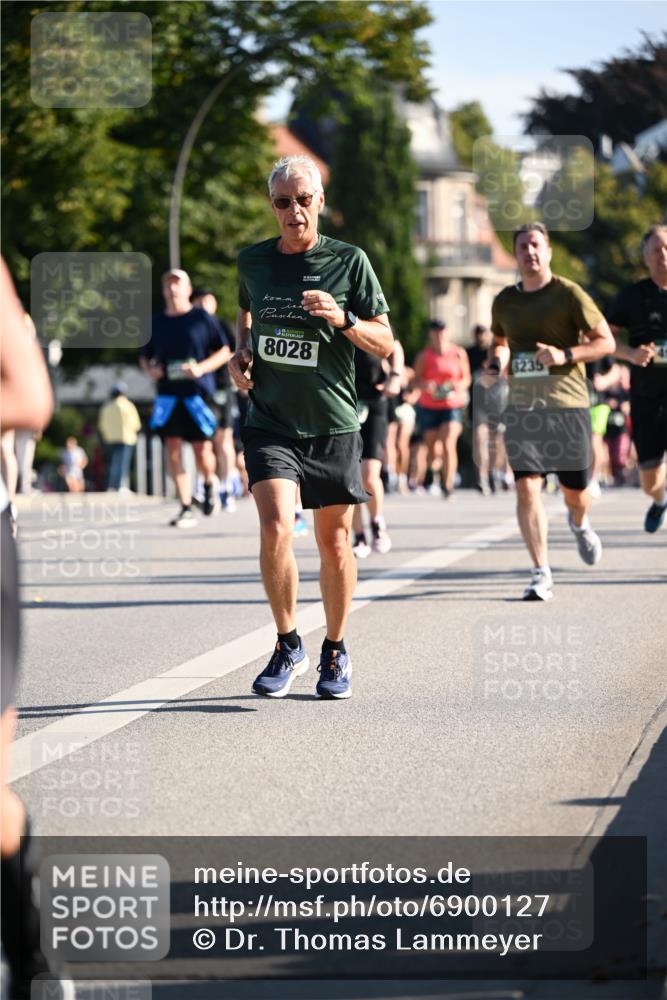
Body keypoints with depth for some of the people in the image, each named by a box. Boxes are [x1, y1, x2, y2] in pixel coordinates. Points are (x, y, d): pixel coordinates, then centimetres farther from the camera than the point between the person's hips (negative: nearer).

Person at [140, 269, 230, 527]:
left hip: (197, 392, -3)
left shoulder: (203, 319, 2)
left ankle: (210, 482, 30)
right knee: (173, 448, -6)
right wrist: (149, 370, 0)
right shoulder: (157, 323, 12)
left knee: (202, 452, -5)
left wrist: (201, 368, -12)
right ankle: (186, 509, -3)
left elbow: (225, 351, 3)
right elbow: (145, 356, 23)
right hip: (168, 394, 3)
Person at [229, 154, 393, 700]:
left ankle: (335, 651, 26)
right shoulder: (253, 262, 5)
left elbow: (385, 343, 0)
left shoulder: (349, 261, -3)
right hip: (270, 424, 1)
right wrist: (241, 353, 6)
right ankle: (288, 648, 0)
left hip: (333, 427, -1)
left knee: (335, 543, 6)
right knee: (275, 528, -17)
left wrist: (342, 318, -18)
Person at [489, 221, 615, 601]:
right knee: (527, 488, -13)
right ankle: (542, 574, -10)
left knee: (576, 493, 8)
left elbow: (606, 343, -3)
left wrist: (565, 355, -18)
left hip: (567, 403, -2)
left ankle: (579, 524, 46)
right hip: (522, 408, 2)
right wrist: (497, 363, 5)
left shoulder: (569, 294, -4)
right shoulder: (505, 301, 9)